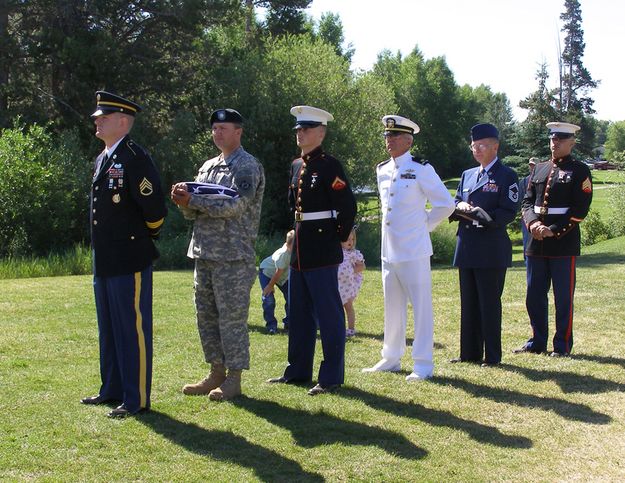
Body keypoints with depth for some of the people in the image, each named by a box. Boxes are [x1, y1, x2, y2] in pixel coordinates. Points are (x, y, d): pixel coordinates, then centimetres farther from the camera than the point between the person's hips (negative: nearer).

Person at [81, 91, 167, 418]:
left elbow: (153, 207, -17)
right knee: (108, 329, 17)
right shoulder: (101, 159, 15)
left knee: (133, 329, -3)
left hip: (130, 260, -9)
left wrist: (146, 236, -1)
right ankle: (112, 389, 28)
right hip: (104, 261, 9)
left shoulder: (135, 158, -14)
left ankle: (137, 399, 4)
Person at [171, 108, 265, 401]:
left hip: (233, 256, -8)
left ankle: (233, 379, 4)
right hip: (204, 253, 8)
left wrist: (192, 199, -18)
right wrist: (185, 202, -8)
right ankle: (216, 373, 22)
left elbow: (234, 206, -19)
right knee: (206, 316, 11)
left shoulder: (248, 167, -7)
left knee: (232, 318, -3)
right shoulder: (208, 167, 17)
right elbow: (194, 212, 15)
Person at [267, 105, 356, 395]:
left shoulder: (329, 166, -11)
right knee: (299, 313, 15)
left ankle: (331, 376, 4)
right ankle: (298, 371, 25)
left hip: (323, 251, -9)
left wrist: (340, 237, -5)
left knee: (328, 314, -3)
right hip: (300, 249, 9)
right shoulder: (296, 166, 13)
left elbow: (348, 206, -15)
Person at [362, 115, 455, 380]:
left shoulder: (421, 169, -8)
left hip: (414, 251, -7)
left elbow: (445, 204, -7)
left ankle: (423, 364, 3)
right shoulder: (382, 170, 12)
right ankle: (391, 358, 25)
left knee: (421, 306, -2)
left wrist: (424, 224, -2)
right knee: (392, 307, 15)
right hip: (389, 250, 7)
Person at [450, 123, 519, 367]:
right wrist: (460, 207, -5)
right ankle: (470, 353, 19)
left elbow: (509, 212, -10)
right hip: (467, 247, 7)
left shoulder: (507, 176, -3)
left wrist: (482, 215, -21)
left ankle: (492, 355, 6)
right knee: (468, 303, 11)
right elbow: (454, 205, 17)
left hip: (492, 250, -6)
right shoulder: (467, 175, 17)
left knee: (490, 303, -2)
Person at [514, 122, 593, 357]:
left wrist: (553, 231, -15)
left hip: (564, 244, -5)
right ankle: (537, 342, 21)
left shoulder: (579, 171, -1)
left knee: (563, 298, 1)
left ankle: (563, 345, 10)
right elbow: (527, 201, 11)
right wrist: (532, 223, -9)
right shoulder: (539, 169, 15)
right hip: (537, 243, 5)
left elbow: (580, 209, -8)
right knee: (534, 296, 9)